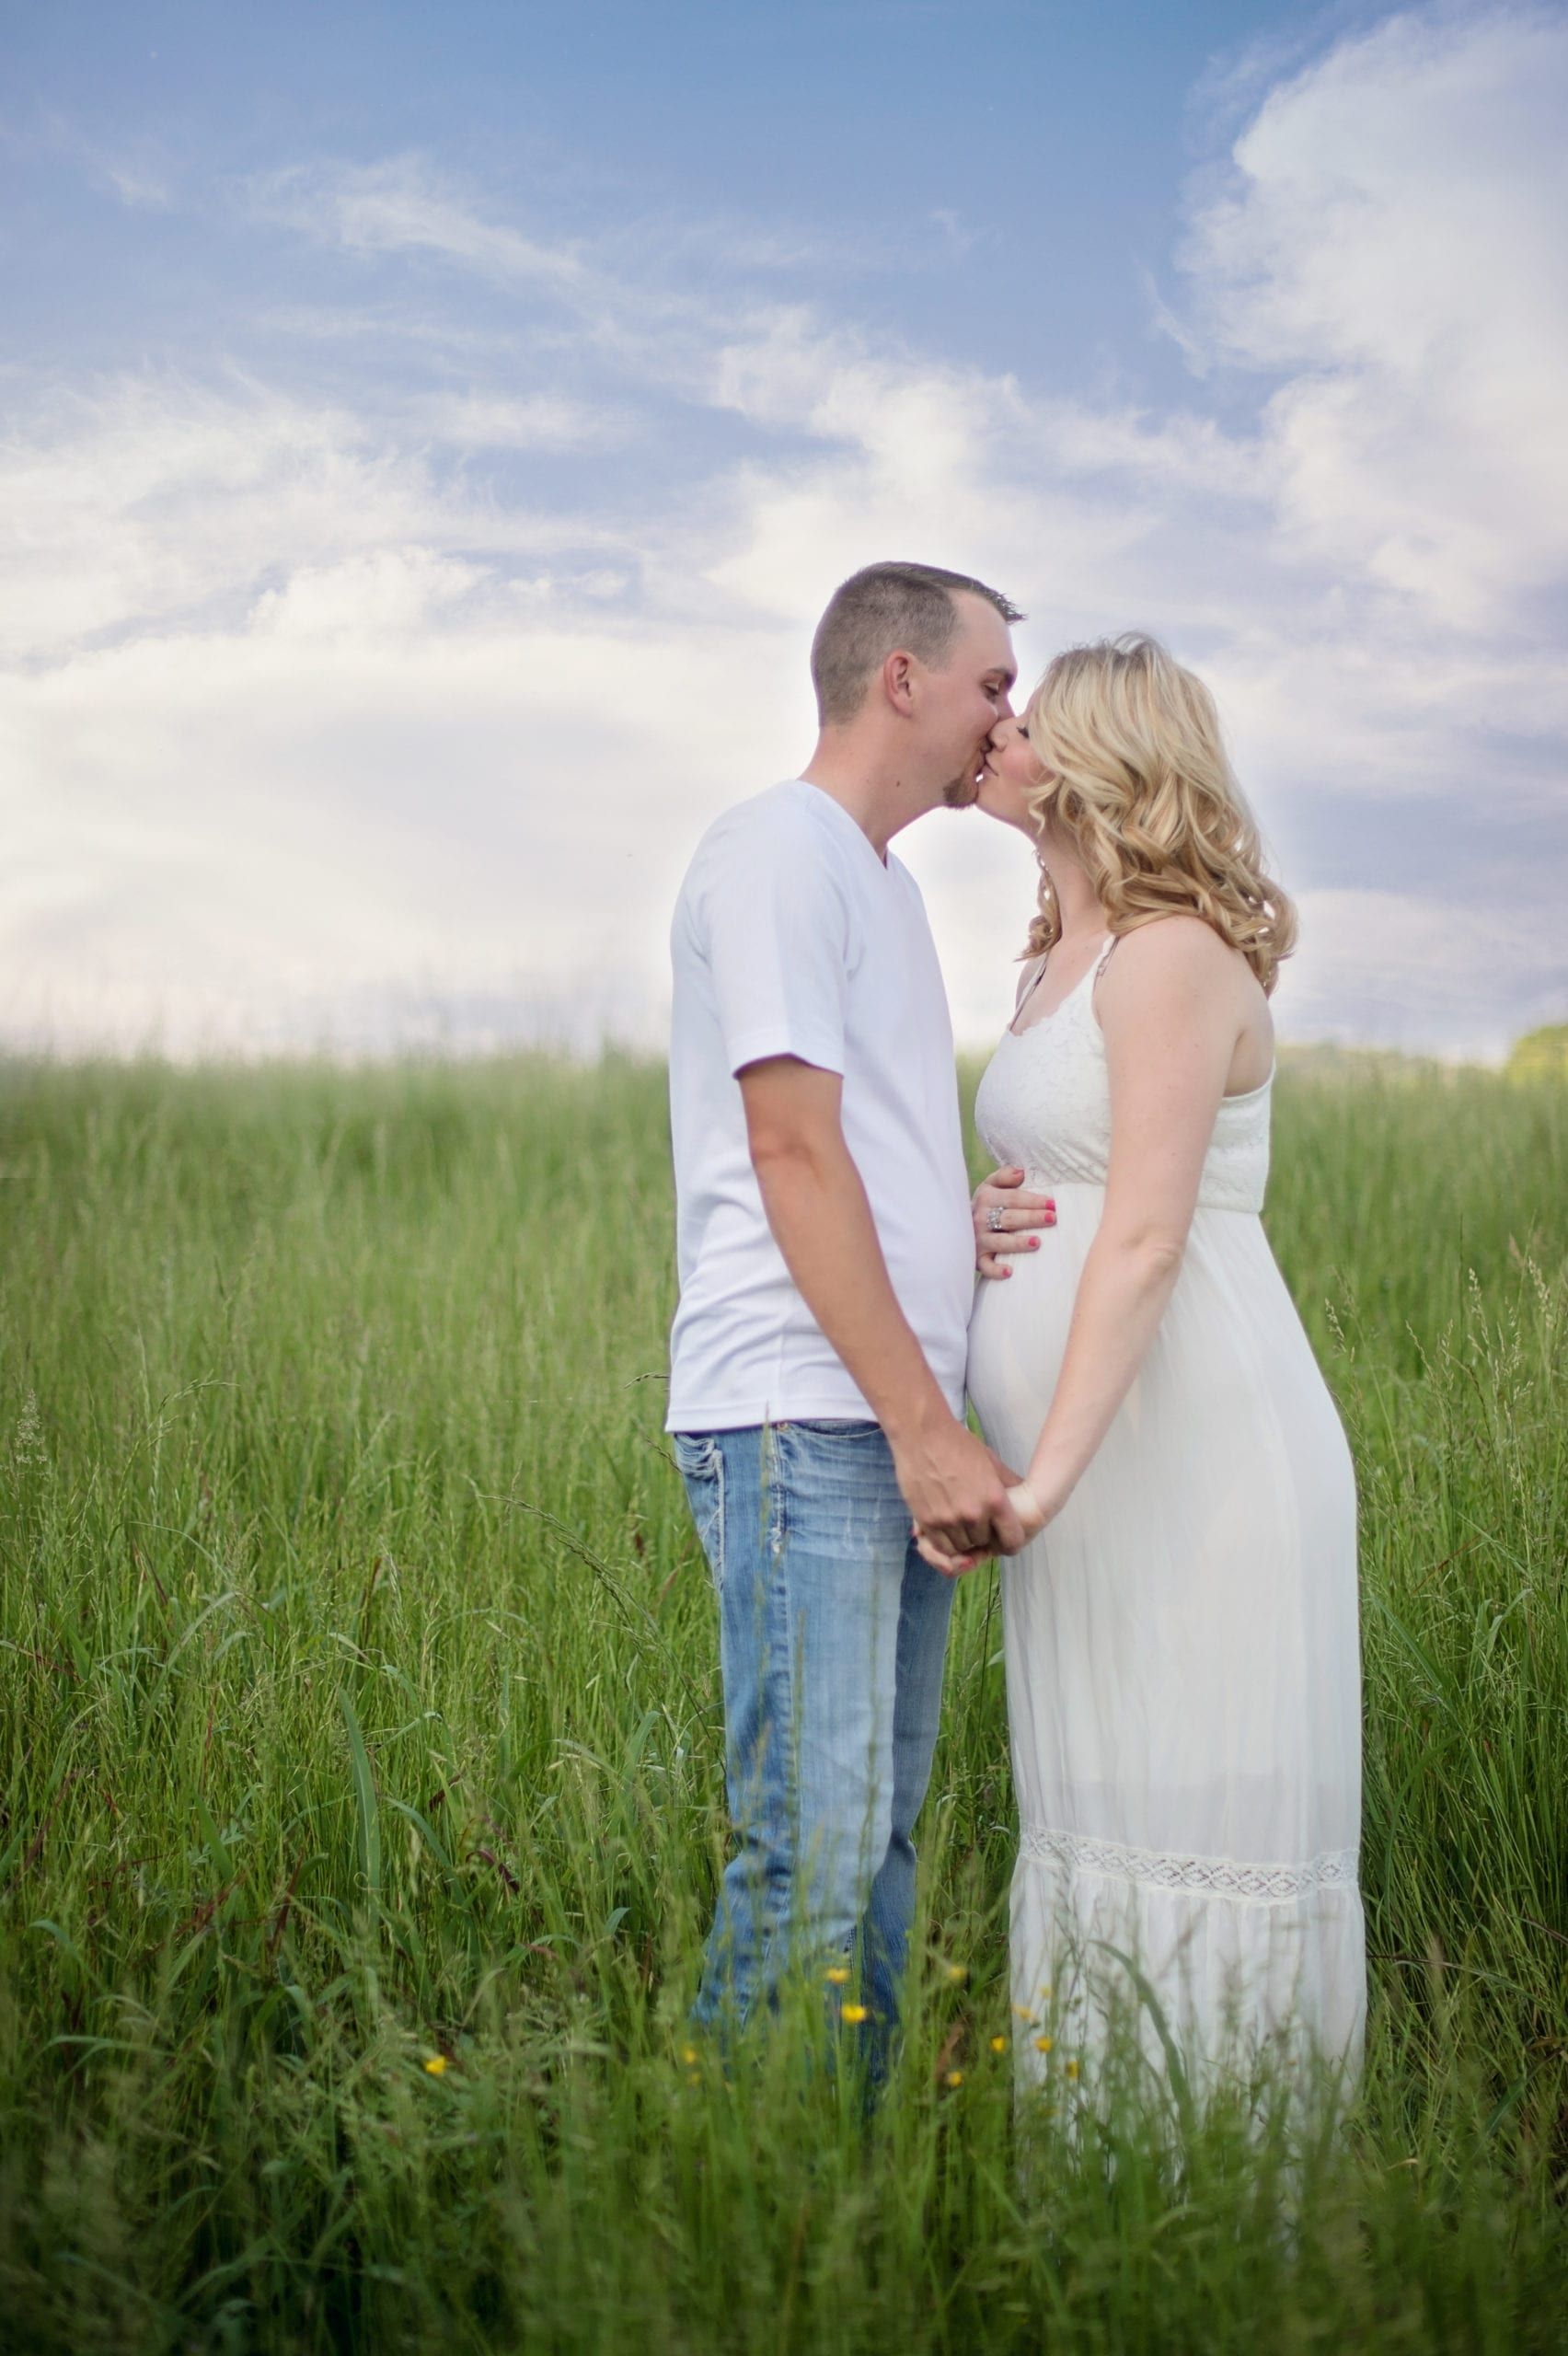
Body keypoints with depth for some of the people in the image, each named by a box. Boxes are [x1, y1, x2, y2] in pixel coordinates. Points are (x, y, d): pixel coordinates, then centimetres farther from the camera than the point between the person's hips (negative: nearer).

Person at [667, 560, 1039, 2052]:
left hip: (897, 1428, 9)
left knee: (883, 1833, 10)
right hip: (803, 1422, -9)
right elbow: (792, 1154, -14)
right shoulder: (780, 850, -6)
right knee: (815, 1859, -9)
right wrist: (924, 1427, -17)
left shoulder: (879, 876, 22)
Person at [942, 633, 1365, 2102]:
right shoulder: (1056, 971, 17)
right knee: (1098, 1806, 13)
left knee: (1203, 1811, -3)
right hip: (1099, 1460, 10)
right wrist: (980, 1224, 3)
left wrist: (1046, 1476, -25)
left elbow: (1147, 1239, -20)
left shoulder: (1174, 959, -12)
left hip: (1196, 1458, -9)